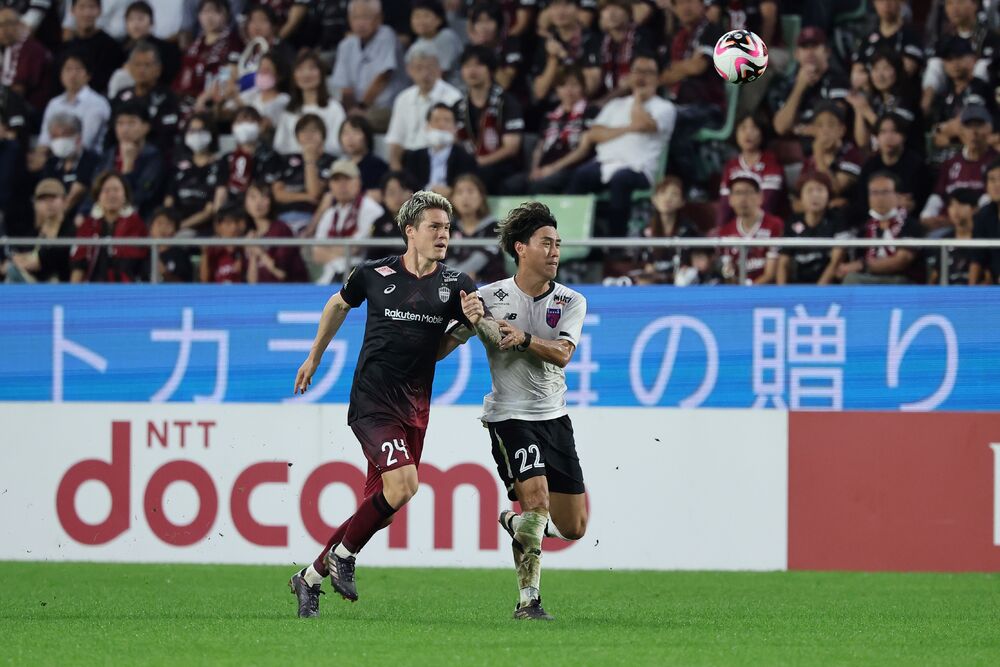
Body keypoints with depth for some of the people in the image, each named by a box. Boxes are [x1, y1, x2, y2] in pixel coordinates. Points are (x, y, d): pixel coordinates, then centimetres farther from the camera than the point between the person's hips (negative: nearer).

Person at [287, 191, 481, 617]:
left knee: (380, 509, 5)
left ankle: (311, 578, 22)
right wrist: (314, 357, 26)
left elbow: (492, 329, 0)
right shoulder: (374, 274, -2)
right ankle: (343, 554, -2)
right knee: (403, 483, -24)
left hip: (415, 406, 4)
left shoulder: (454, 285, 3)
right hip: (373, 401, -4)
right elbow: (339, 304, 18)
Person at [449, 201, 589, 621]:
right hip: (509, 416, -4)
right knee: (537, 497, -23)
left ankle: (515, 522, 37)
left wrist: (525, 338, -31)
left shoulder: (572, 302, 3)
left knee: (573, 527, 6)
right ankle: (528, 600, -14)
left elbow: (562, 353, -13)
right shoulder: (490, 298, -3)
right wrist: (469, 321, -20)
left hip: (554, 417, 4)